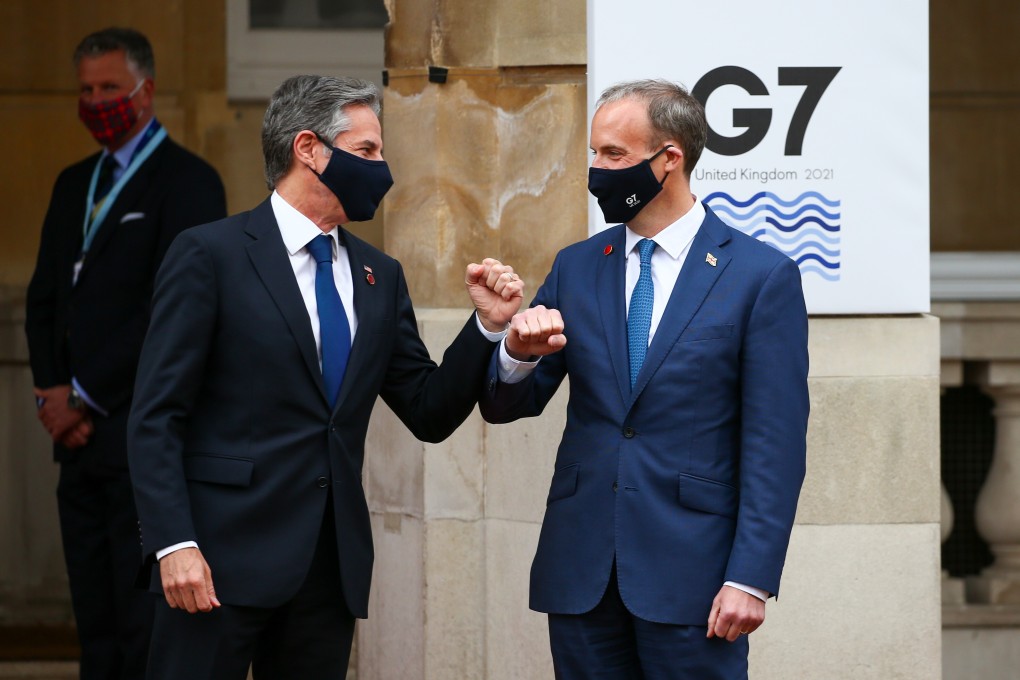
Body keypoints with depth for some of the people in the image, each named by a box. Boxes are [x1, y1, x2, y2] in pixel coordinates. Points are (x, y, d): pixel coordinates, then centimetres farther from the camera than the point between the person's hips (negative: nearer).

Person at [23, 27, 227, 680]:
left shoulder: (188, 181, -5)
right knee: (97, 626, 7)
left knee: (147, 625, -8)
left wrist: (86, 400, -11)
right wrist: (54, 394, 0)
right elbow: (43, 300, 18)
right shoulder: (75, 184, 19)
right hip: (83, 437, 7)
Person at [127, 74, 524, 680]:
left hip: (333, 562, 6)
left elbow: (430, 414, 14)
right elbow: (156, 417, -8)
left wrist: (489, 327, 0)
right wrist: (174, 543, -17)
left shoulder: (380, 277, 15)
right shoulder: (210, 255, -4)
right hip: (225, 556, -5)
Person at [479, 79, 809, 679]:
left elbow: (775, 446, -6)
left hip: (691, 572, -4)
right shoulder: (576, 268, 11)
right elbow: (505, 407, 12)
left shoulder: (763, 276, -3)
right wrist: (518, 354, -10)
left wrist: (750, 579, -13)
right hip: (581, 573, 4)